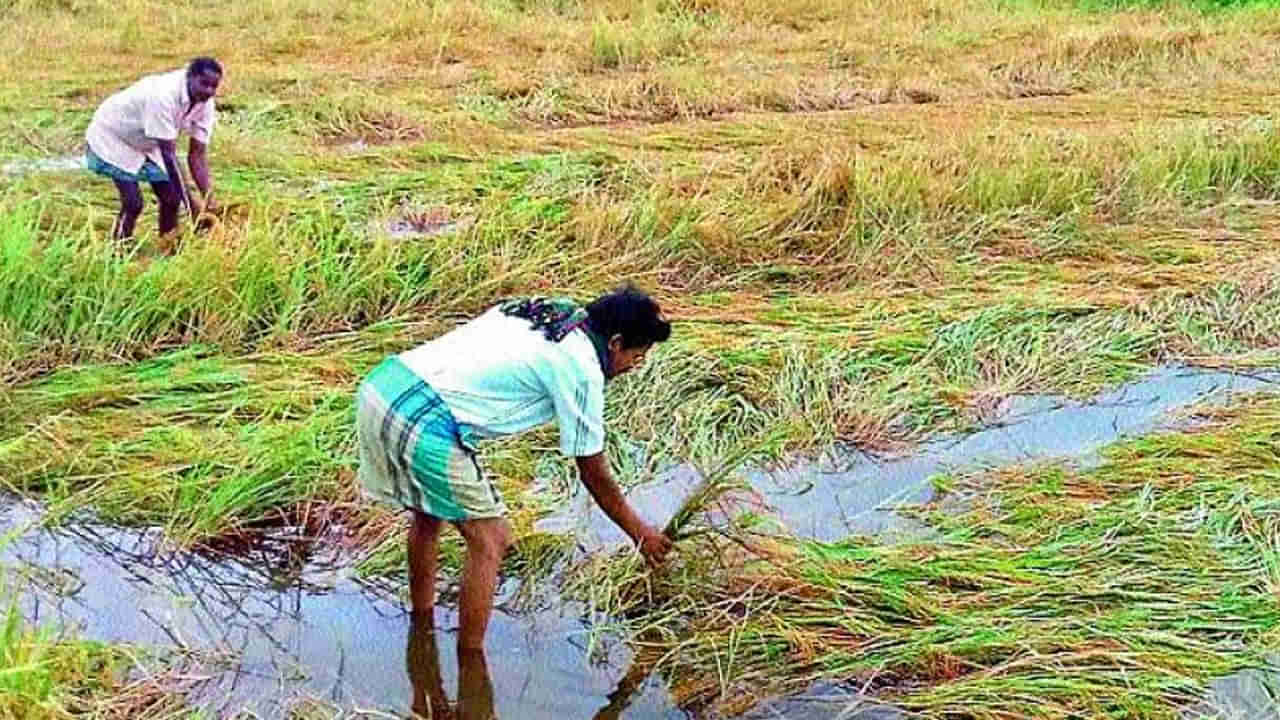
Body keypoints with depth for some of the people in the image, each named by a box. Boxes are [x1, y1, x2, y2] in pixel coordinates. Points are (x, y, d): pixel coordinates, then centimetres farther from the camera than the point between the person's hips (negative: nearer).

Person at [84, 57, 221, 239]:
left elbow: (197, 155, -13)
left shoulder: (205, 103, -16)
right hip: (114, 138, -7)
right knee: (133, 203, -16)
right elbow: (169, 155, -36)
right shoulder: (163, 95, -38)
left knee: (171, 199, -1)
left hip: (147, 142, 7)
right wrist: (191, 204, -36)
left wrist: (209, 200, -24)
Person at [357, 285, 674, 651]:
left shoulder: (538, 309, 20)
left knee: (428, 516, 29)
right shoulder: (582, 369, -3)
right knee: (490, 541, 4)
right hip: (425, 425, -9)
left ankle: (421, 624, 46)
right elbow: (593, 475, 5)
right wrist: (639, 531, 18)